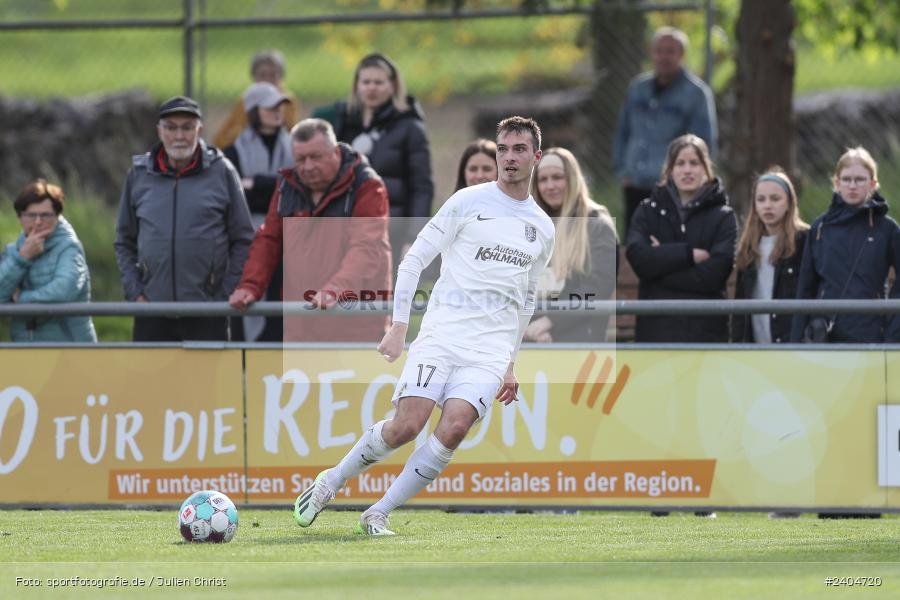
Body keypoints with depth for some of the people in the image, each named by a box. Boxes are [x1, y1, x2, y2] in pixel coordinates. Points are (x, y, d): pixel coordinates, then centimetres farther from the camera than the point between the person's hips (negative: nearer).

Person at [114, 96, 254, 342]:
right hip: (152, 311, 2)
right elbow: (125, 242, 13)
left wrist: (226, 293, -4)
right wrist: (135, 292, 2)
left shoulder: (221, 172, 0)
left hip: (207, 312, -2)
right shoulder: (138, 174, 6)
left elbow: (243, 240, 3)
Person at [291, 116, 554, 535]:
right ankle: (330, 484, 6)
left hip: (491, 348, 3)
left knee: (454, 428, -20)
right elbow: (414, 260, 3)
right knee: (406, 426, -18)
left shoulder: (543, 229, 16)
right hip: (441, 334, -3)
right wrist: (398, 327, -4)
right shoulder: (468, 202, 2)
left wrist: (511, 363, 24)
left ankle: (378, 515, -10)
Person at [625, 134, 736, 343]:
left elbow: (715, 272, -12)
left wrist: (662, 260, -9)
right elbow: (638, 257, -9)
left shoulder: (722, 216, 2)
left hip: (704, 332, -1)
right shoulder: (649, 211, 8)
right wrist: (690, 254, -13)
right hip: (655, 330, 1)